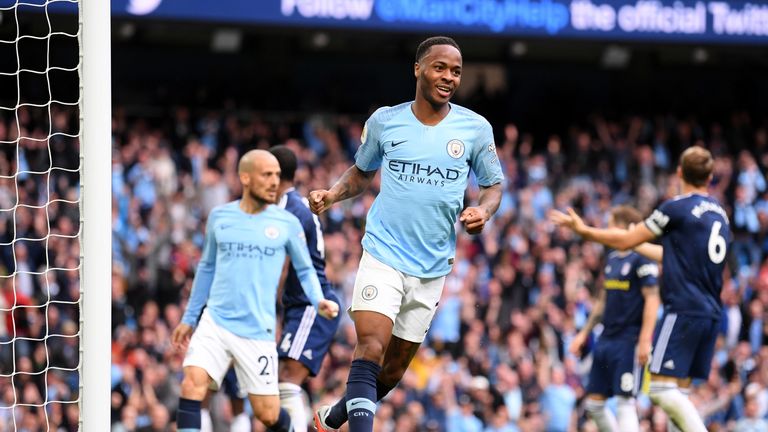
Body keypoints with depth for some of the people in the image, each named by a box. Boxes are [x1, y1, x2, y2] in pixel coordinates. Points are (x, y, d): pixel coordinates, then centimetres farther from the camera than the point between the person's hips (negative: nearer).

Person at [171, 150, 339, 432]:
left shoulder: (287, 223, 2)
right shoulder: (219, 217, 6)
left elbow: (305, 270, 12)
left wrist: (319, 301, -8)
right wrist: (189, 318, 21)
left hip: (257, 331, -1)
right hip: (215, 321, 1)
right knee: (192, 385, -20)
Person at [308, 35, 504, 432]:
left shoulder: (475, 128, -1)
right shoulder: (385, 121, 0)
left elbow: (493, 186, 9)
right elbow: (361, 172, 15)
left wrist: (482, 211, -13)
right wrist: (332, 195, -4)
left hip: (433, 268, 2)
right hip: (383, 255, -2)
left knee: (394, 369, 12)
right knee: (371, 348, -22)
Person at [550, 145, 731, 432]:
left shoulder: (677, 208, -8)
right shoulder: (720, 214, 16)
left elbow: (625, 241, -1)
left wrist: (583, 230, 12)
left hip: (683, 309, -8)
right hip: (712, 314, 8)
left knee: (661, 389, -10)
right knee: (678, 391, 9)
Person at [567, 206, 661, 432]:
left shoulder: (641, 259, -10)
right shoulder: (612, 259, 15)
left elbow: (652, 299, -15)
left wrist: (645, 341, -22)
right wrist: (584, 333, 22)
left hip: (629, 341, -9)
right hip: (607, 339, 9)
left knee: (625, 401, -10)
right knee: (593, 402, 7)